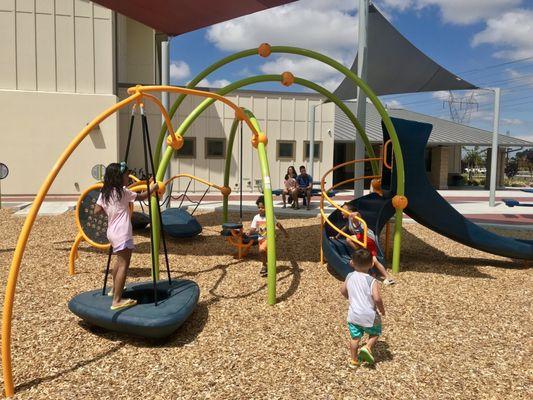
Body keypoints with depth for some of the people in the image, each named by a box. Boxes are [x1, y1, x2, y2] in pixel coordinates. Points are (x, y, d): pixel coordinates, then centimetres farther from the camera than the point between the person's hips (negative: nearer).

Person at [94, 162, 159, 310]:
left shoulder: (104, 193, 9)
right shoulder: (123, 192, -10)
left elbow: (97, 210, 7)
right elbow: (142, 197, 0)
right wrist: (152, 188, 16)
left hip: (112, 232, 9)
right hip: (122, 234, -9)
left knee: (119, 260, 25)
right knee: (124, 265, -10)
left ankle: (115, 289, 41)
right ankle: (117, 301, -15)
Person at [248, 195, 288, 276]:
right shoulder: (256, 217, -4)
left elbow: (278, 224, -1)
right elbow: (252, 229, -6)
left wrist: (285, 232, 8)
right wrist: (248, 234, -26)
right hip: (261, 238, 5)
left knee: (262, 250, -24)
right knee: (263, 254, 12)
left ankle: (264, 266, -5)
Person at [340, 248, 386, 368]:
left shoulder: (350, 277, -6)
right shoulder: (371, 281, -20)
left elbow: (343, 291, 7)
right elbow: (377, 298, -26)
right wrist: (382, 310, -7)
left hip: (353, 314, 4)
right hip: (369, 316, -3)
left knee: (355, 337, 17)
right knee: (375, 333, 22)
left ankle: (353, 361, 25)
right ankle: (367, 348, -1)